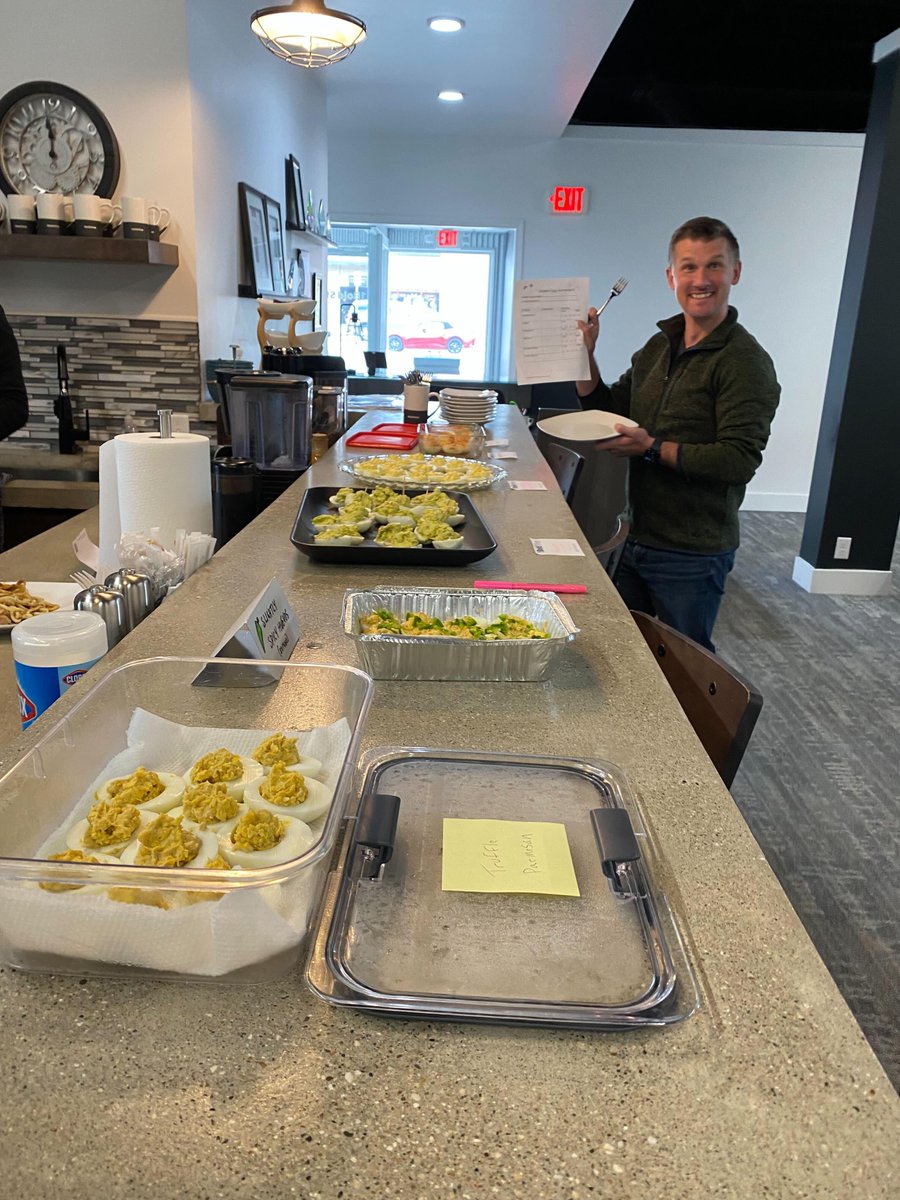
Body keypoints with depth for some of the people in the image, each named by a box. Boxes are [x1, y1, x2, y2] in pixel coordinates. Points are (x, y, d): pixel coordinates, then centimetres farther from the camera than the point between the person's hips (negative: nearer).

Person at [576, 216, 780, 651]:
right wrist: (585, 354, 1)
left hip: (692, 556, -7)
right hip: (638, 540, 7)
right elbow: (608, 412, 15)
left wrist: (652, 448, -25)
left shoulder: (745, 362, -16)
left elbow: (740, 460, -24)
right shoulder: (659, 346, 8)